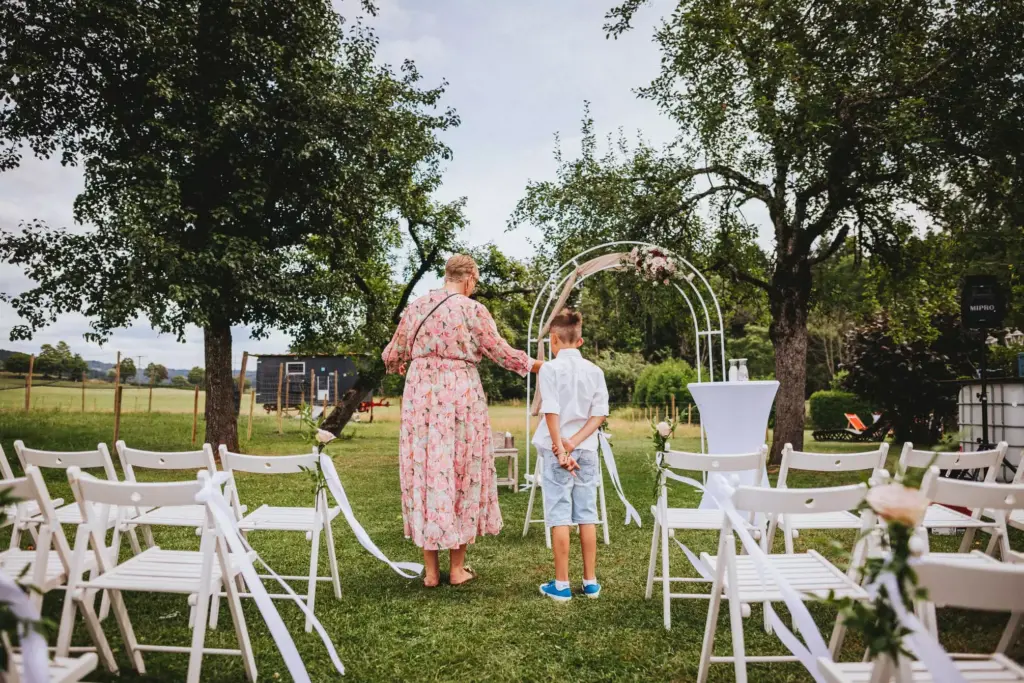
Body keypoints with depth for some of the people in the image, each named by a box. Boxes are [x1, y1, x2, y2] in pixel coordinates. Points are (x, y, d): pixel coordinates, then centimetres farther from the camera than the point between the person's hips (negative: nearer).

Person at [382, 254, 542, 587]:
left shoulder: (415, 307, 7)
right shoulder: (473, 310, -5)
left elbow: (393, 356, 13)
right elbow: (501, 353, -3)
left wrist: (400, 366, 36)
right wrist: (536, 365, 13)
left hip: (421, 395, 3)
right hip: (461, 395, -3)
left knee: (424, 473, 9)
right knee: (462, 474, 8)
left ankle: (430, 570, 15)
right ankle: (458, 568, 17)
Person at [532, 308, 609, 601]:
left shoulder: (549, 369, -8)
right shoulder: (594, 371, 4)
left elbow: (551, 412, -15)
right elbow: (599, 414, -1)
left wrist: (561, 449, -14)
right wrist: (575, 442, -7)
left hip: (556, 449, -4)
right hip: (586, 451, 4)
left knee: (560, 516, 1)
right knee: (587, 514, 10)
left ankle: (561, 584, 7)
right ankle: (591, 581, 18)